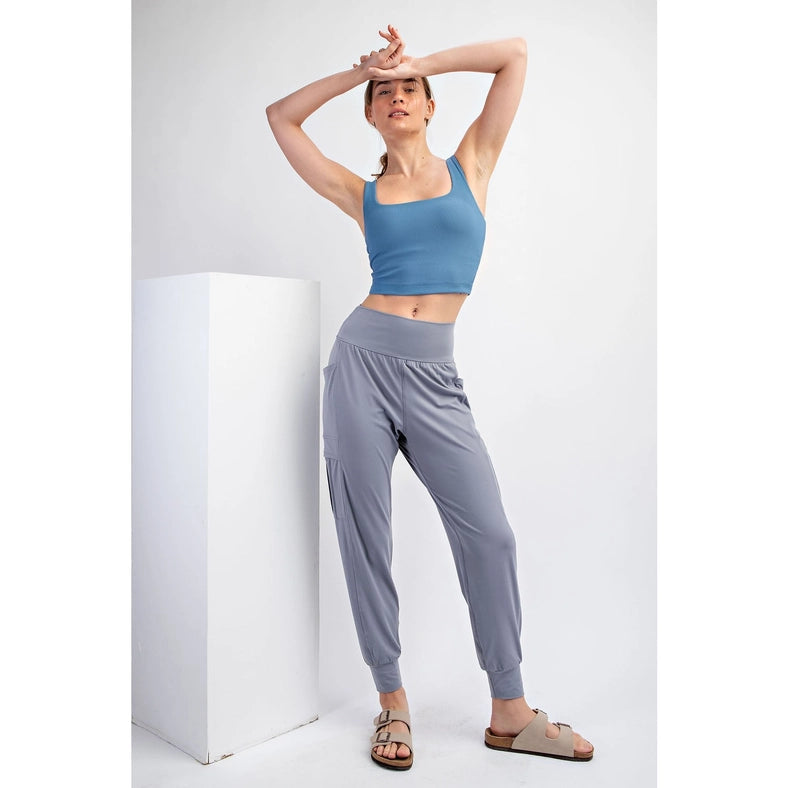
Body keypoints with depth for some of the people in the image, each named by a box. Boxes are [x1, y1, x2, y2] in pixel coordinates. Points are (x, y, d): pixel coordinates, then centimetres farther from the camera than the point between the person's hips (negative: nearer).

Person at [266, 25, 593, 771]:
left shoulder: (471, 165, 14)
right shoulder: (362, 194, 13)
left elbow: (514, 53, 14)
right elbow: (280, 116, 20)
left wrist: (421, 62, 17)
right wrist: (360, 70, 17)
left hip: (434, 375, 0)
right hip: (365, 357, 1)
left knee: (489, 534, -3)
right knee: (365, 536, 3)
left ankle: (510, 712, 14)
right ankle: (393, 702, 20)